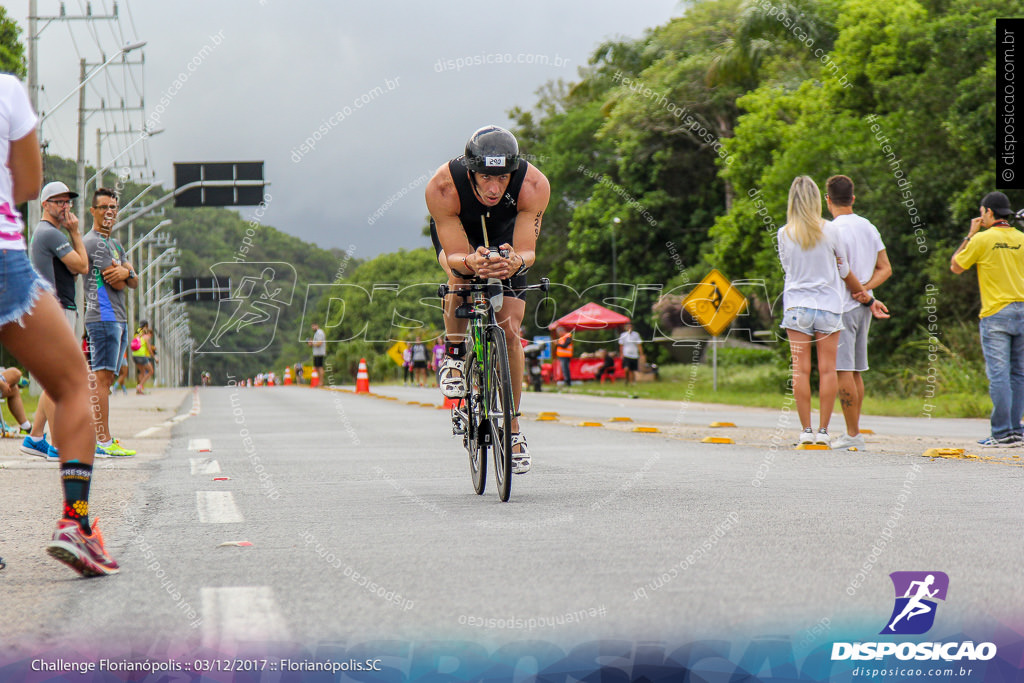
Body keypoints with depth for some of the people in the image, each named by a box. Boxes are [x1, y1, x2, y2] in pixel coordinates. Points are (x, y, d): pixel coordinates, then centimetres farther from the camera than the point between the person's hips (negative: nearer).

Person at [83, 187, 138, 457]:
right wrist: (123, 274, 5)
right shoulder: (93, 241, -8)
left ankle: (98, 437, 11)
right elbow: (116, 283, -15)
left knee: (104, 379, 9)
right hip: (103, 316, -10)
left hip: (118, 318, 10)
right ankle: (103, 442, -18)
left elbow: (134, 283, 13)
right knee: (101, 378, -13)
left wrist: (125, 272, -8)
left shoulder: (115, 244, 23)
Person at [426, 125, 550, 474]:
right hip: (456, 235, -1)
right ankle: (454, 353, -8)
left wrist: (514, 262, -60)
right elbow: (455, 256, -37)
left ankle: (513, 428, 5)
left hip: (506, 238, 1)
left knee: (509, 331, -9)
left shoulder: (534, 186, -37)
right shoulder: (442, 187, -39)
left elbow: (527, 251, -36)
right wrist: (471, 262, -60)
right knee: (460, 275, -35)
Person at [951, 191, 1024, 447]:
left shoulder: (982, 239, -5)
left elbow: (955, 267, 7)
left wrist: (969, 236, 11)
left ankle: (1003, 433, -8)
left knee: (998, 374, -5)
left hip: (995, 313, -5)